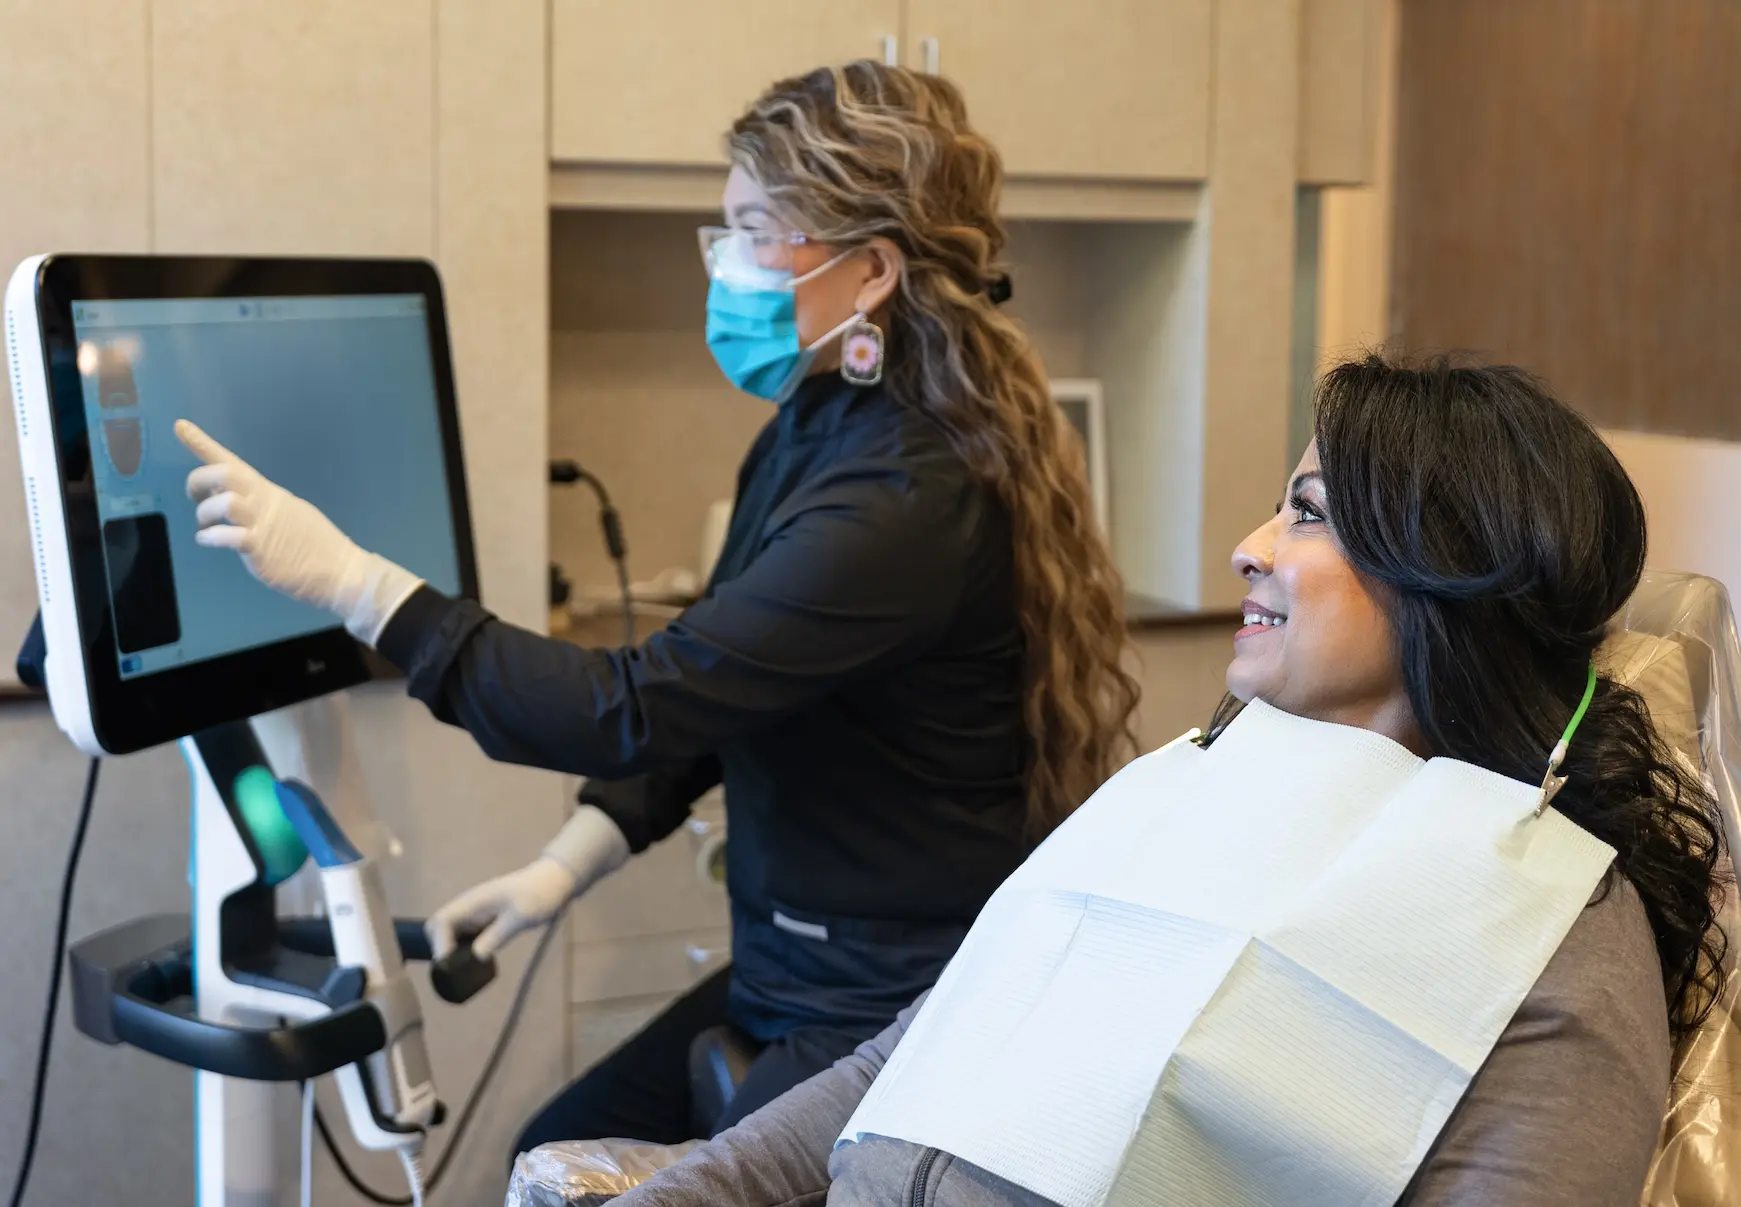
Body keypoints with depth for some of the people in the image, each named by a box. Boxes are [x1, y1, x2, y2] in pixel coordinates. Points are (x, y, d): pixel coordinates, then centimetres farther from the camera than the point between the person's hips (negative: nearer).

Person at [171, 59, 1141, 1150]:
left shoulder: (914, 498, -26)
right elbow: (695, 699, 14)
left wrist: (349, 578, -27)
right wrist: (564, 869, 3)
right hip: (789, 974, 9)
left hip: (909, 1010, -9)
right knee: (553, 1160, 10)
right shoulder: (815, 434, 5)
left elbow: (637, 713, -29)